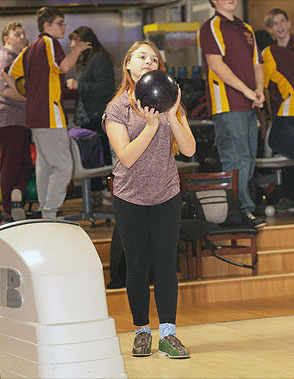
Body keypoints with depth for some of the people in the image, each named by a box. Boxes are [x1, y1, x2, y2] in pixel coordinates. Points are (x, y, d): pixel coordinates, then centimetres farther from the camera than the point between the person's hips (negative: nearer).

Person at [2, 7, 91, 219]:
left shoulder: (30, 49, 18)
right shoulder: (49, 42, -9)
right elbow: (64, 66, -25)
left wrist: (25, 97, 24)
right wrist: (78, 49, -9)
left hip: (34, 115, 10)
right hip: (50, 117, -10)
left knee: (44, 164, 14)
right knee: (63, 166, -10)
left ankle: (45, 214, 17)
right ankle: (50, 215, -13)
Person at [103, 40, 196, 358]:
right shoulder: (117, 108, -5)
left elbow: (189, 150, -7)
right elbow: (127, 156, -16)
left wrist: (172, 116, -19)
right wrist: (151, 124, -25)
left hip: (166, 194, 2)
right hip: (130, 197, -2)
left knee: (166, 263, -1)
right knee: (137, 265, 5)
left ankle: (168, 333, 2)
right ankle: (142, 331, 18)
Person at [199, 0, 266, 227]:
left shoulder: (247, 30, 21)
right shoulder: (211, 27, -3)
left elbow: (257, 65, 21)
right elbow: (216, 63, -14)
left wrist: (259, 91, 1)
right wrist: (246, 90, -16)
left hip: (249, 106, 8)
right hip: (227, 105, -8)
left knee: (248, 160, 8)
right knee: (237, 159, -10)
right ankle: (244, 211, -9)